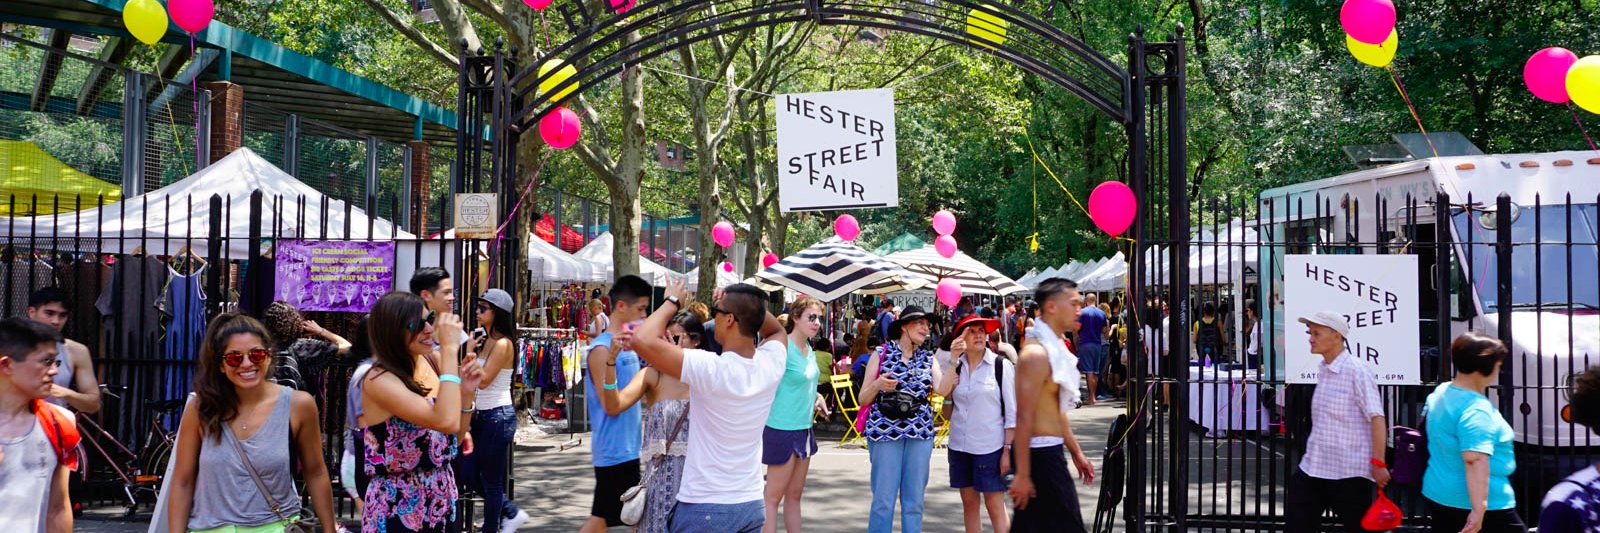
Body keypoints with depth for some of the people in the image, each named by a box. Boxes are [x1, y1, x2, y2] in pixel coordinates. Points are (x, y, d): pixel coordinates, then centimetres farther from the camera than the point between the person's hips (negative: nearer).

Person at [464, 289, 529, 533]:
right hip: (482, 414, 9)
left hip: (498, 416, -9)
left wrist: (470, 352, -12)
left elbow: (482, 381, -19)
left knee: (491, 480, 3)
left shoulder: (503, 344, -16)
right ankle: (511, 513, 27)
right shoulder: (484, 340, 9)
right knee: (471, 472, 15)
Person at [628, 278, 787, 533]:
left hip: (704, 506, -5)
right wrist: (748, 304, 4)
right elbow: (777, 330, 19)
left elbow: (642, 339, -24)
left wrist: (672, 301, -9)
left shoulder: (710, 369, -22)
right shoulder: (771, 364, -6)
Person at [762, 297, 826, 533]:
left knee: (794, 494, 14)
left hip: (803, 429, 8)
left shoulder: (808, 349, 9)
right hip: (783, 428, -8)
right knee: (774, 496, -1)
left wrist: (814, 395, 9)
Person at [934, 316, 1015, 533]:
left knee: (995, 506, -4)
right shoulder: (955, 366, 7)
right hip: (960, 445, 4)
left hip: (990, 447, -4)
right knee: (969, 503, 10)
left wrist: (1008, 449, -9)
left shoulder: (1002, 366, -5)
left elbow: (1012, 411, -4)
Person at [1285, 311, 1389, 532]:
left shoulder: (1356, 370, -13)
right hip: (1312, 467, 8)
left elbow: (1376, 418, -17)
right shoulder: (1322, 370, 11)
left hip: (1349, 473, -7)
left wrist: (1378, 463, -22)